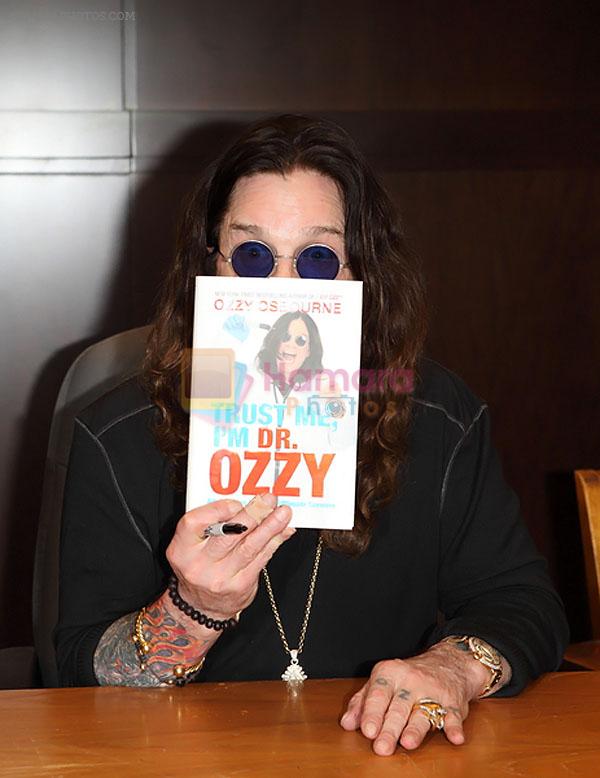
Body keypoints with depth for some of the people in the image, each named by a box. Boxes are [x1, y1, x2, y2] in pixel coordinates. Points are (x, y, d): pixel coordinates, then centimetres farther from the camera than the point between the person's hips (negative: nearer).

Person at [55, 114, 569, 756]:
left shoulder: (444, 422, 0)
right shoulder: (119, 438, -6)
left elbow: (523, 603, 3)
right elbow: (82, 678, -6)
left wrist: (454, 665, -19)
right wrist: (194, 610, -25)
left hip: (389, 752, 1)